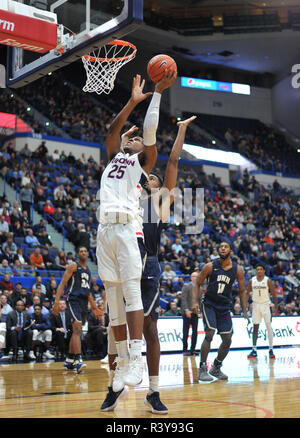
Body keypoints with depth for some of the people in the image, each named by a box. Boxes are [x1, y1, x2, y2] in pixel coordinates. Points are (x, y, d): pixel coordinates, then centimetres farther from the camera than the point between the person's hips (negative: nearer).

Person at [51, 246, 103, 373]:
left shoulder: (87, 270, 20)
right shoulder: (73, 266, -2)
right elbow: (62, 284, -9)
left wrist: (94, 307, 27)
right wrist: (56, 302, -19)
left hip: (84, 302, 8)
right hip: (74, 300, -8)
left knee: (76, 332, 11)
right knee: (77, 330, -20)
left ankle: (69, 361, 20)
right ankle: (78, 361, -29)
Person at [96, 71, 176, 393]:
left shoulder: (143, 160, 13)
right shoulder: (114, 156, 26)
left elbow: (149, 131, 2)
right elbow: (112, 130, 13)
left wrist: (157, 94, 4)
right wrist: (133, 101, 10)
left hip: (127, 227, -5)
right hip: (105, 229, 5)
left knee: (132, 291, -14)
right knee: (113, 296, 3)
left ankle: (136, 357, -18)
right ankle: (122, 360, 5)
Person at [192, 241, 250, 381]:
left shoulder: (237, 269, -3)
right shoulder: (210, 266, -8)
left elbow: (242, 291, 4)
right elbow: (197, 284, -1)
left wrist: (244, 312, -2)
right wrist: (195, 302, -14)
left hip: (225, 307, 3)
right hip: (209, 305, -3)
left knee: (227, 340, 2)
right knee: (209, 334, -19)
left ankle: (216, 367, 22)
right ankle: (202, 370, -11)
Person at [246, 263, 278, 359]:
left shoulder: (268, 280, -7)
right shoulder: (251, 281, -1)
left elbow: (274, 294, -4)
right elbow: (248, 293, 7)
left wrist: (276, 307, -8)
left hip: (265, 305, -2)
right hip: (256, 305, 2)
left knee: (269, 327, -4)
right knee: (255, 328, 4)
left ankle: (271, 350, 1)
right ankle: (254, 350, 7)